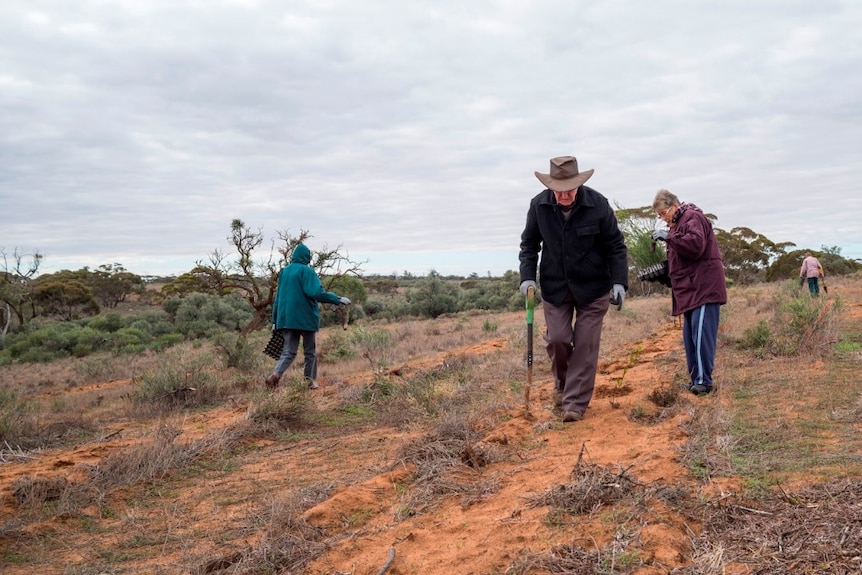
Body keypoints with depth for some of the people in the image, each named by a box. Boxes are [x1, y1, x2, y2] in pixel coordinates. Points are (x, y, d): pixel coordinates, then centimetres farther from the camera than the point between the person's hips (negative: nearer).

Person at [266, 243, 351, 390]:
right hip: (306, 317, -5)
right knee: (310, 351, 11)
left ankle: (275, 375, -19)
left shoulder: (284, 271, 11)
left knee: (289, 351, 5)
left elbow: (278, 297, 14)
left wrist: (275, 321, 18)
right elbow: (317, 293, -22)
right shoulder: (307, 271, -9)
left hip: (286, 318, 5)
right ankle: (311, 381, 15)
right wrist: (338, 299, -14)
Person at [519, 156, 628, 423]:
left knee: (585, 345, -2)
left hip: (592, 287, -1)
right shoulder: (538, 205, -9)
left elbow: (616, 246, -6)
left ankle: (575, 403, 6)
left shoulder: (598, 205, -14)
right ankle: (562, 384, 28)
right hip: (554, 287, 2)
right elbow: (529, 244, 3)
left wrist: (619, 281, -13)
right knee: (557, 338, -2)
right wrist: (527, 276, -9)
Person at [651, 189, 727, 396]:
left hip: (704, 288, -10)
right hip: (691, 290, 10)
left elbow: (696, 245, -24)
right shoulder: (678, 223, 23)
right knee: (690, 337, 9)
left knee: (701, 335, -12)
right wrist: (663, 271, 13)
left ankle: (703, 380, -10)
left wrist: (669, 237, -21)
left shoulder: (693, 217, -7)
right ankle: (695, 379, 13)